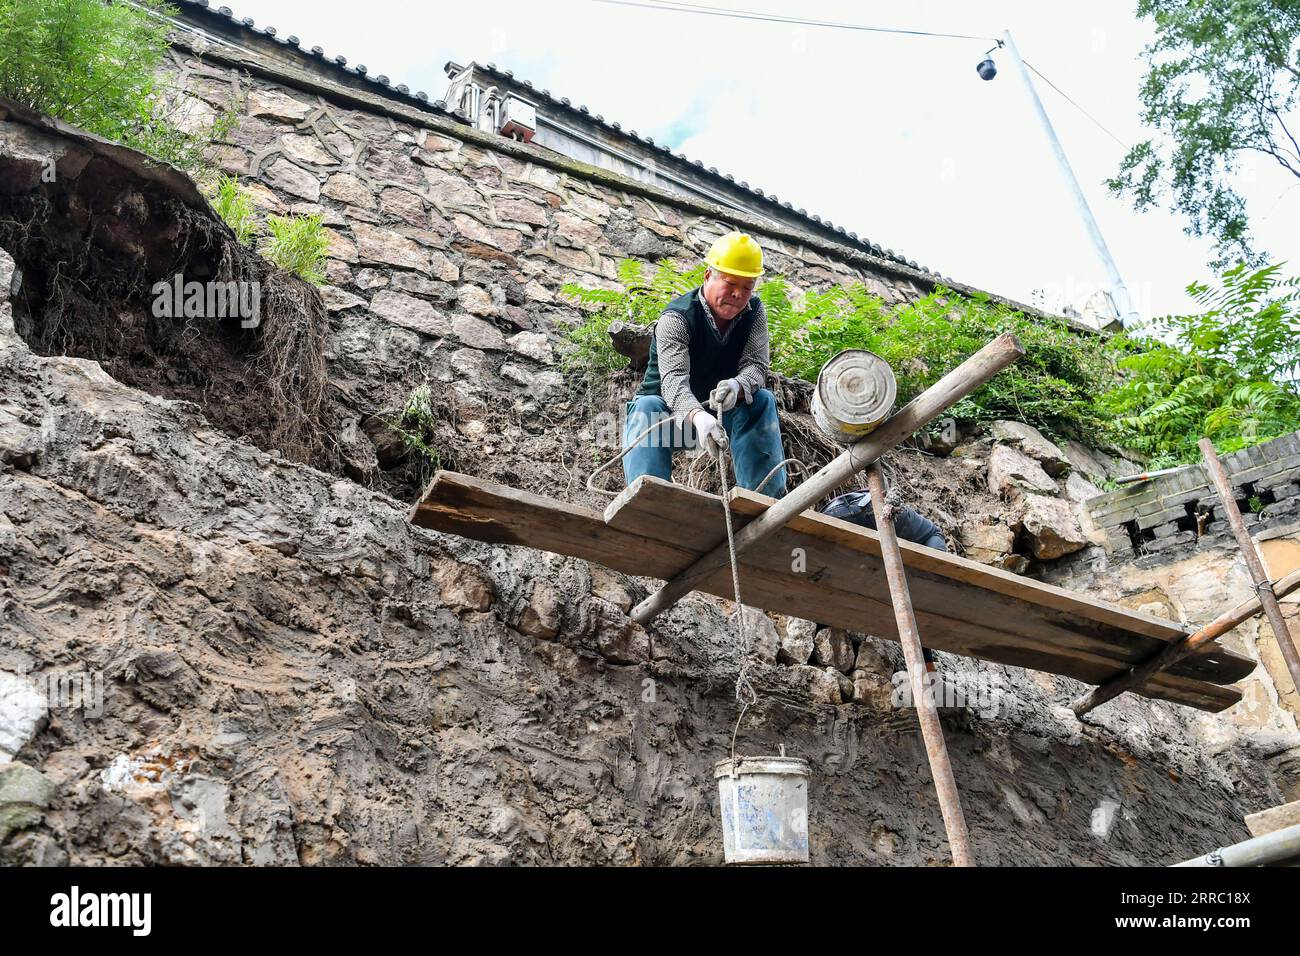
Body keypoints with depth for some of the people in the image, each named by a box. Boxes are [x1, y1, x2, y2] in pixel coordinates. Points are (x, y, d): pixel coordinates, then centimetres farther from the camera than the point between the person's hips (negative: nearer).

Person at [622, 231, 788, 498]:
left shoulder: (754, 311, -4)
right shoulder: (676, 318, -21)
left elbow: (756, 365, -15)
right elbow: (673, 380, -35)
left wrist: (737, 386, -42)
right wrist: (698, 417, -58)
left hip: (721, 411, 4)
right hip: (674, 412, -4)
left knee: (762, 401, -21)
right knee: (647, 408, -34)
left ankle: (766, 499, -24)